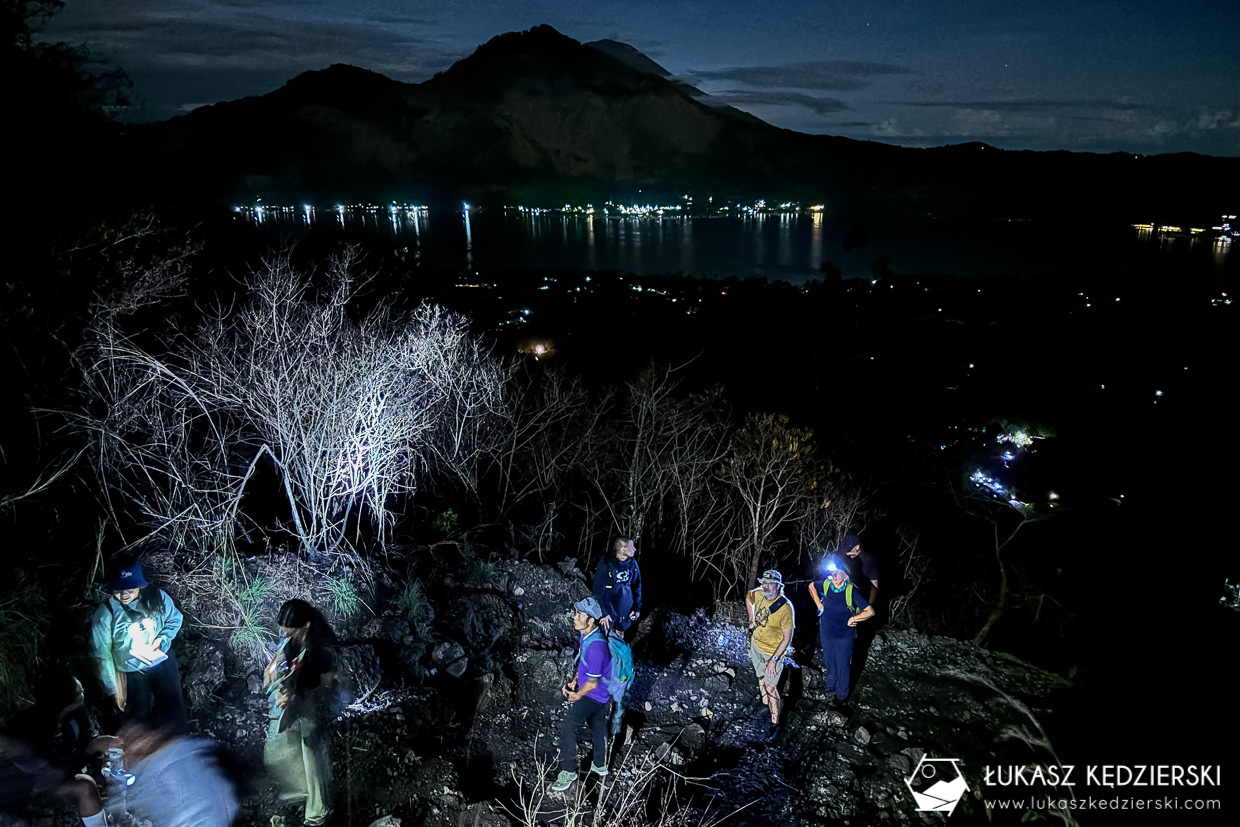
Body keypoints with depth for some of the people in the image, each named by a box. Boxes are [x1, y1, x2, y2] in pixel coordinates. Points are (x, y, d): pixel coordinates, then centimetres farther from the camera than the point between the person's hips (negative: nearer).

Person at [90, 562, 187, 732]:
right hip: (130, 672, -2)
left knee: (175, 710, 15)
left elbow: (175, 619, 3)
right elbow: (102, 654, -14)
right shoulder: (106, 612, -20)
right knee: (140, 717, 9)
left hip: (162, 661, 3)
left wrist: (162, 639, -16)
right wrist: (113, 688, -12)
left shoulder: (157, 597, -15)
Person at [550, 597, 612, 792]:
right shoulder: (587, 635, -7)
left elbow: (593, 682, -26)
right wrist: (574, 682, 3)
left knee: (567, 728, -4)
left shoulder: (595, 646, -35)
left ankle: (568, 771, 10)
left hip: (593, 694, -9)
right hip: (599, 694, 9)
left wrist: (577, 695, -10)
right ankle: (600, 766, 43)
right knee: (597, 727, 24)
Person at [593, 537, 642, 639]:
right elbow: (598, 590, -15)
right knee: (605, 636, 12)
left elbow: (637, 586, 5)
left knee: (620, 634, 19)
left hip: (625, 610, 4)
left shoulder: (632, 563, -6)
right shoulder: (606, 564, -21)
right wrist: (603, 612, -15)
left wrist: (637, 607, 3)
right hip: (608, 608, -4)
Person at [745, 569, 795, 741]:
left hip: (773, 651, -6)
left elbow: (787, 638, -23)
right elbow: (748, 597, 13)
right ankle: (766, 705, 47)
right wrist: (751, 618, 6)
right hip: (756, 644, 6)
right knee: (760, 677, 24)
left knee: (770, 687, -4)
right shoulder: (759, 594, -15)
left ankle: (775, 724, 9)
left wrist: (774, 659, -25)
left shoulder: (785, 608, -29)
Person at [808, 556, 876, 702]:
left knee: (843, 665, 10)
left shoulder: (851, 591, -25)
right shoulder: (826, 585, -13)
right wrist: (819, 604, 3)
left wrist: (852, 619, -20)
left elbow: (870, 611, -24)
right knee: (829, 661, 24)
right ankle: (831, 684, 48)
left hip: (844, 636, -4)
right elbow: (811, 586, 10)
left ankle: (842, 694, 31)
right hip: (826, 633, 4)